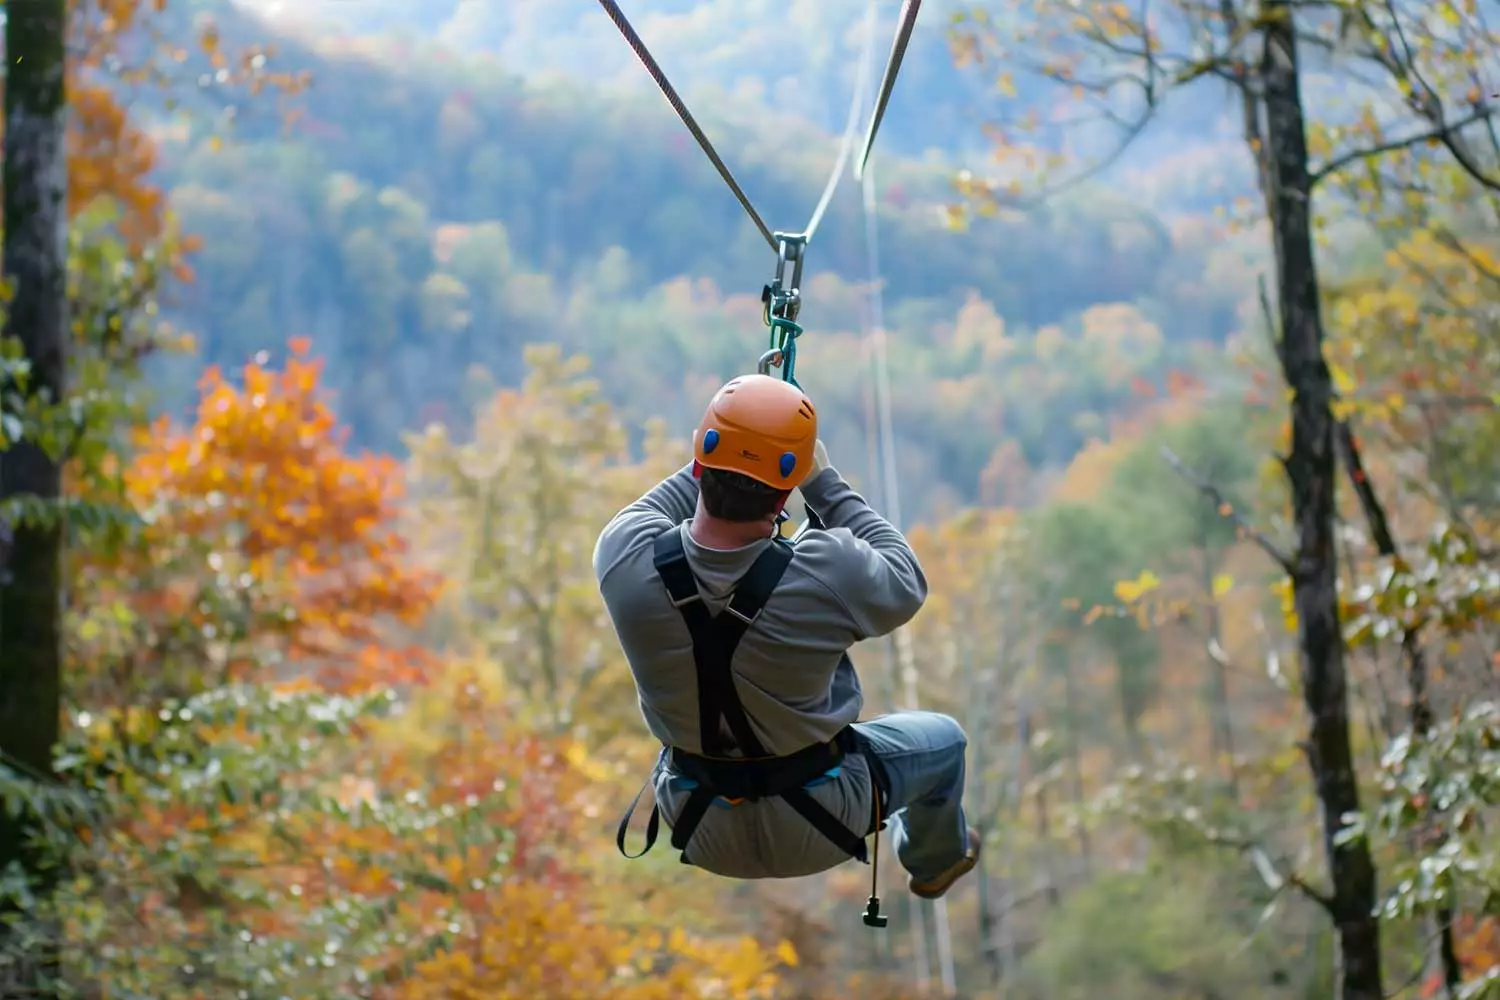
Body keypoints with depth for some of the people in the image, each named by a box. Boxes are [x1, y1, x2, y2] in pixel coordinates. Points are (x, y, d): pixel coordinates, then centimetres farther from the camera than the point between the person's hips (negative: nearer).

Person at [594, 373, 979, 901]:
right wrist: (824, 482, -7)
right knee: (944, 738, 28)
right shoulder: (829, 575, -34)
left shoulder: (627, 559, -26)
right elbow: (906, 584, -9)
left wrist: (711, 468, 0)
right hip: (815, 830, -2)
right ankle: (936, 861, 55)